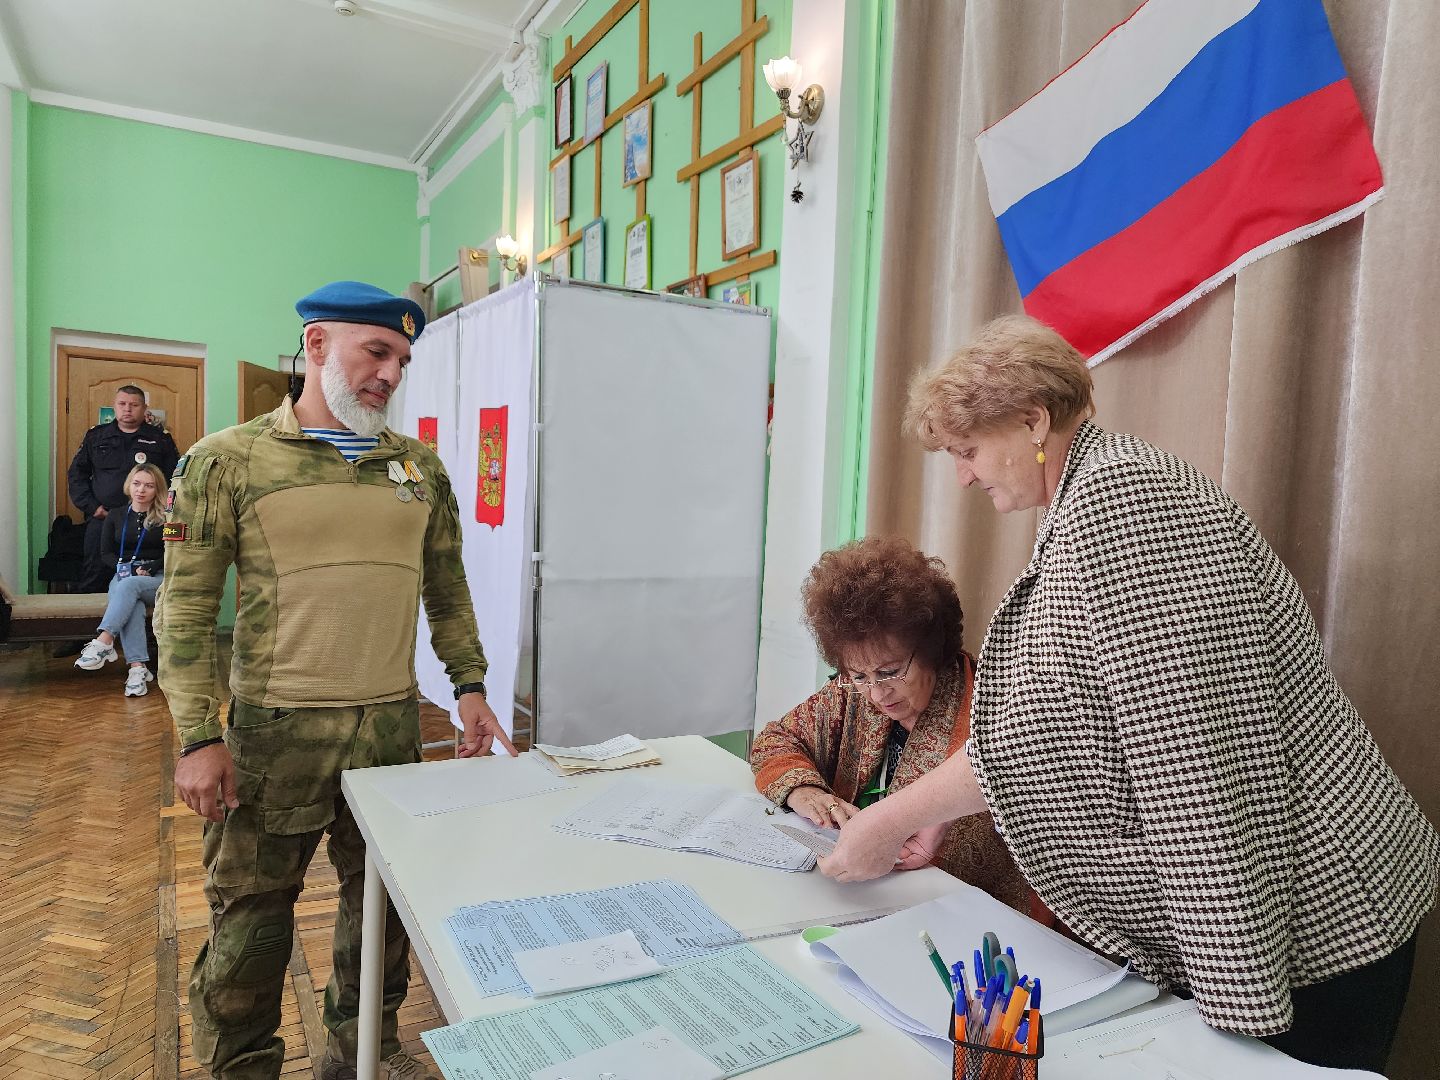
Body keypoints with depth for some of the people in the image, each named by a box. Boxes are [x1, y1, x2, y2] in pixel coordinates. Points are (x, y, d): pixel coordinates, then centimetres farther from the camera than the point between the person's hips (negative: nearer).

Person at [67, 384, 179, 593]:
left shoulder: (161, 440, 7)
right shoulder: (96, 436, 14)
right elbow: (76, 473, 14)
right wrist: (91, 507, 1)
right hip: (101, 519, 2)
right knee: (94, 580, 3)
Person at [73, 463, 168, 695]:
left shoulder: (166, 519, 8)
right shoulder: (115, 518, 17)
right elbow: (107, 554, 13)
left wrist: (150, 568, -13)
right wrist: (130, 568, -6)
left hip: (159, 580, -1)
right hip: (124, 578, 1)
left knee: (130, 586, -37)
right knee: (133, 604, -35)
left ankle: (103, 642, -50)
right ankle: (138, 667, -49)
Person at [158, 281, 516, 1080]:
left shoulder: (421, 467, 7)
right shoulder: (229, 461, -4)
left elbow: (447, 590, 13)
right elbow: (185, 607, -5)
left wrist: (469, 686, 7)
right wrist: (198, 736, -10)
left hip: (393, 727, 4)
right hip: (276, 730, -3)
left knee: (383, 897, 15)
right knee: (249, 913, 9)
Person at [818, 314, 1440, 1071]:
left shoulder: (1119, 494, -21)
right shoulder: (1079, 513, 10)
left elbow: (1198, 759, -26)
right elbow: (1022, 736, 11)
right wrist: (893, 819, 9)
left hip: (1300, 930, -9)